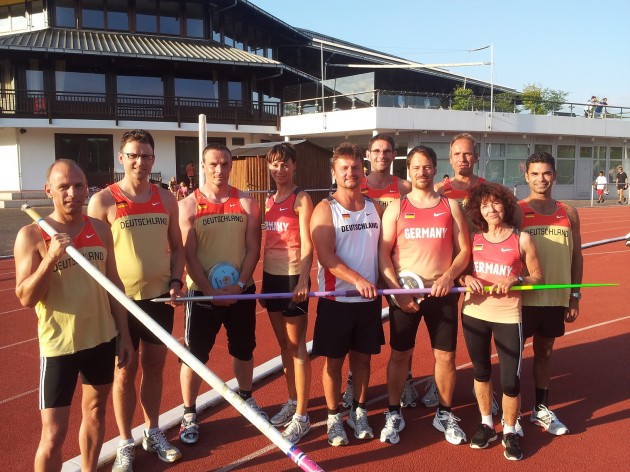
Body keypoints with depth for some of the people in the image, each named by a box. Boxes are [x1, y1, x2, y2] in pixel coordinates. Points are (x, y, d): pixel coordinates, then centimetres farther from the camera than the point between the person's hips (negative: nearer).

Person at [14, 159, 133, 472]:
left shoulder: (100, 229, 1)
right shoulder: (31, 235, -12)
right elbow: (26, 299, -15)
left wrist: (124, 334, 9)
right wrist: (51, 259, -29)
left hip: (102, 338, 5)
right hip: (59, 344, -4)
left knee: (95, 412, 20)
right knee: (53, 434, -1)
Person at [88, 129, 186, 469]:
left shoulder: (166, 199, 4)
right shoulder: (103, 200, -8)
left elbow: (176, 245, 11)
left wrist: (176, 281, -2)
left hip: (160, 297, 4)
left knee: (154, 366, 15)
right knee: (125, 372, 7)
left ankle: (152, 432, 32)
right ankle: (125, 443, 23)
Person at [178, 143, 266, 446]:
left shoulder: (247, 203, 1)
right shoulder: (188, 205, -5)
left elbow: (253, 249, -1)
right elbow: (189, 255, -9)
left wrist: (239, 285, -12)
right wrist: (209, 290, -16)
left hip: (241, 291, 3)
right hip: (202, 292, -2)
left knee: (244, 350, 16)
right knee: (195, 355, 3)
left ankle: (246, 398, 40)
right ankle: (189, 414, 20)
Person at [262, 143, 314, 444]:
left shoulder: (301, 199, -8)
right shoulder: (269, 200, 12)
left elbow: (307, 243, -15)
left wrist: (303, 280, -27)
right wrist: (263, 282, 15)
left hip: (293, 276, -7)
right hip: (271, 275, 7)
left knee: (297, 346, -1)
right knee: (284, 344, 15)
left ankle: (302, 417, 8)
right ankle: (292, 402, 30)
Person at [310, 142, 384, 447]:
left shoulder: (375, 208, 7)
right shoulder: (325, 210, -7)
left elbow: (383, 249, 12)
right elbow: (326, 257, -17)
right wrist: (357, 280, -26)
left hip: (369, 298, 4)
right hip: (336, 299, -4)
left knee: (362, 357, 13)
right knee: (334, 360, 6)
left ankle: (359, 412, 29)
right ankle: (333, 418, 21)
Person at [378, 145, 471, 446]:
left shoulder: (451, 206, 5)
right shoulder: (396, 208, 2)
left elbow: (464, 249, 4)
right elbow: (383, 254, -2)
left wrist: (449, 276, -14)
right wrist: (397, 291, -12)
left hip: (442, 292, 1)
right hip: (404, 292, -1)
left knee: (446, 355, 7)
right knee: (399, 354, 6)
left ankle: (445, 414, 25)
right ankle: (393, 414, 21)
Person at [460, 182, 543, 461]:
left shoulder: (521, 239, -4)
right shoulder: (473, 238, 2)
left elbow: (538, 277, 1)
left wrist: (515, 280, -17)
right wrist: (466, 278, -12)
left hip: (508, 317, -2)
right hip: (474, 314, 3)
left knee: (511, 380, -2)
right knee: (481, 372, 15)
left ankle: (510, 433, 21)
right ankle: (486, 425, 34)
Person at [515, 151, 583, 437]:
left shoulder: (569, 213, 6)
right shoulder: (516, 211, -6)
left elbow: (576, 256, 9)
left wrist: (575, 296, 7)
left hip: (556, 297, 4)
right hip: (523, 297, -4)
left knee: (545, 351, 16)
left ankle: (541, 409, 29)